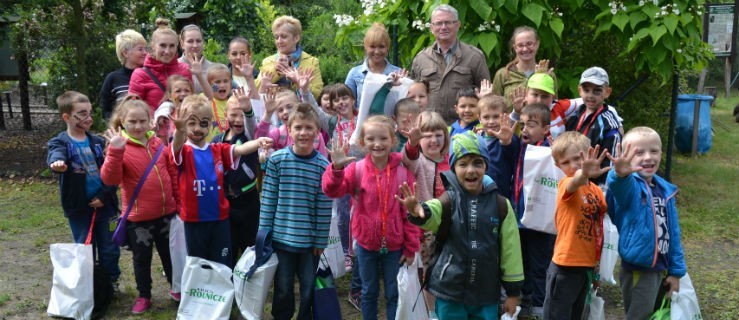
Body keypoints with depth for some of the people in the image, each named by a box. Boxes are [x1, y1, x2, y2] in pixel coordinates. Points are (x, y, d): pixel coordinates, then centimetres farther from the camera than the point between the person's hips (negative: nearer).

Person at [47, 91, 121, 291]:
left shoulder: (98, 142, 2)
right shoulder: (60, 143, -5)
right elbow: (55, 155, -29)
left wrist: (103, 195, -14)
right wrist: (57, 163, -53)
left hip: (103, 204, 2)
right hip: (78, 207, -2)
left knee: (109, 248, 11)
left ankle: (111, 282, 29)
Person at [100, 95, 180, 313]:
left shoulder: (158, 143, 1)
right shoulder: (120, 147, -12)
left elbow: (172, 173, 11)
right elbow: (110, 179, -24)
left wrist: (179, 201, 13)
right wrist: (115, 151, -35)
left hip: (166, 212, 4)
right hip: (138, 217, -3)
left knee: (169, 253, 19)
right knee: (141, 258, 13)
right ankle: (144, 296, 31)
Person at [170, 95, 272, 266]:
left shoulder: (218, 150, 5)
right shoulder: (183, 151, -5)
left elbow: (240, 149, -12)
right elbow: (176, 147, -28)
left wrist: (258, 142, -35)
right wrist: (180, 130, -52)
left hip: (220, 217, 2)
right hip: (194, 220, -2)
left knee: (223, 266, 11)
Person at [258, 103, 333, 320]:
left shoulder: (323, 165, -6)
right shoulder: (276, 160, -6)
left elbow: (324, 207, -3)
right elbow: (268, 199, -2)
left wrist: (321, 240, -1)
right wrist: (264, 233, -2)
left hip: (310, 240, 0)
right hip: (281, 237, 0)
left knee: (309, 289, 12)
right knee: (283, 288, 12)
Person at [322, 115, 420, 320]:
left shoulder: (402, 171, -9)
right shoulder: (357, 169, -8)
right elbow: (332, 190, -22)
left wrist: (411, 247, -4)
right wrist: (337, 168, -40)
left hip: (394, 245, -1)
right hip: (366, 243, 1)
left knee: (393, 294, 13)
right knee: (369, 292, 18)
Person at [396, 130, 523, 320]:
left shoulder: (500, 204, -4)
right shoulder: (449, 200, -8)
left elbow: (510, 249, 3)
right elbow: (431, 215, -31)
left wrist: (513, 291, 6)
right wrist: (418, 211, -54)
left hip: (487, 295, 1)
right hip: (450, 293, -1)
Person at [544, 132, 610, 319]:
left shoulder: (596, 190, 7)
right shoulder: (565, 185, -14)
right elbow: (575, 183, -38)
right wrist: (584, 174, -61)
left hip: (588, 265, 7)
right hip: (566, 267, -7)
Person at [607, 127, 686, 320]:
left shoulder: (665, 190, 6)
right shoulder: (629, 186, -14)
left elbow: (673, 232, 11)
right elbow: (622, 186, -41)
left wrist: (676, 271, 11)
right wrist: (620, 174, -65)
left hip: (663, 269, 7)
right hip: (638, 271, -7)